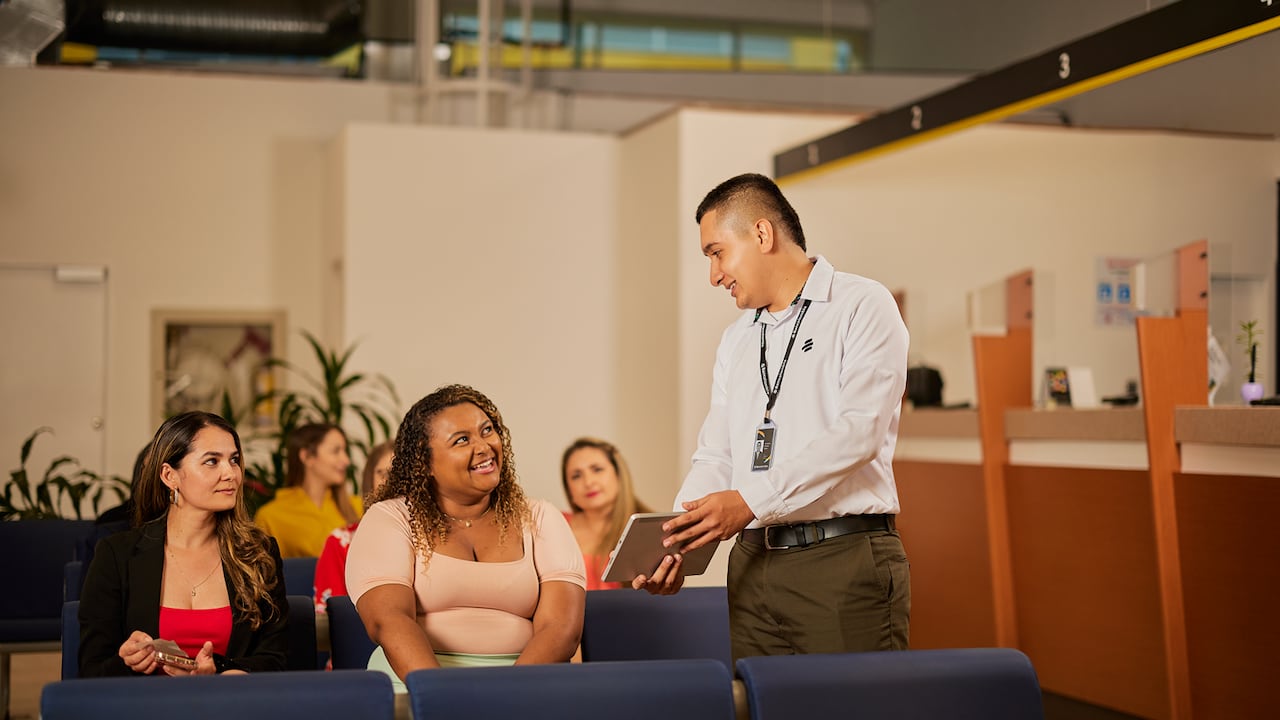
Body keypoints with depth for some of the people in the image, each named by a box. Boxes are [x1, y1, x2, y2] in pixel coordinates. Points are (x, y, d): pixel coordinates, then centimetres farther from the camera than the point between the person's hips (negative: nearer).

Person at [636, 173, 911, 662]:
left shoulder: (862, 306, -1)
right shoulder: (736, 341, 22)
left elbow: (858, 432, -14)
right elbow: (715, 457, 16)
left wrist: (749, 501, -19)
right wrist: (676, 546, -2)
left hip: (845, 563, -6)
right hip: (753, 566, 6)